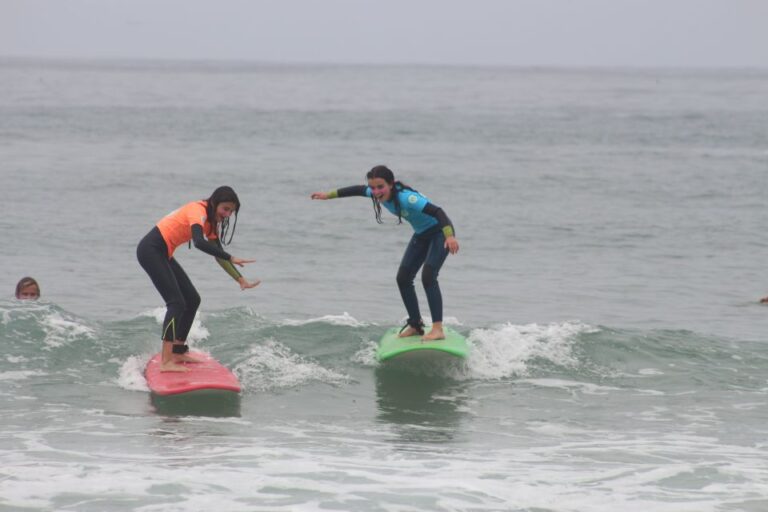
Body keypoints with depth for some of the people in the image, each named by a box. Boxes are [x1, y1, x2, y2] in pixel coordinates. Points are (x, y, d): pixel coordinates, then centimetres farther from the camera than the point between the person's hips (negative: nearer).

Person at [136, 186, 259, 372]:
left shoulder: (211, 221, 11)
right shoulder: (198, 211, -19)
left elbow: (218, 254, 15)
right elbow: (199, 243, -37)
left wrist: (241, 280, 7)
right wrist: (231, 259, -38)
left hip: (163, 255, 10)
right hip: (151, 250, -10)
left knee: (192, 300, 13)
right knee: (176, 302, -18)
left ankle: (178, 353, 20)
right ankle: (166, 362, -25)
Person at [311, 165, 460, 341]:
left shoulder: (406, 198, -35)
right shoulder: (377, 194, -10)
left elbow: (437, 211, -43)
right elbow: (358, 190, 11)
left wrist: (450, 236, -56)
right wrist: (329, 195, 21)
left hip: (439, 232, -9)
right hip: (421, 235, 9)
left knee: (428, 276, -23)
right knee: (403, 278, 5)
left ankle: (438, 329, -25)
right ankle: (415, 324, 19)